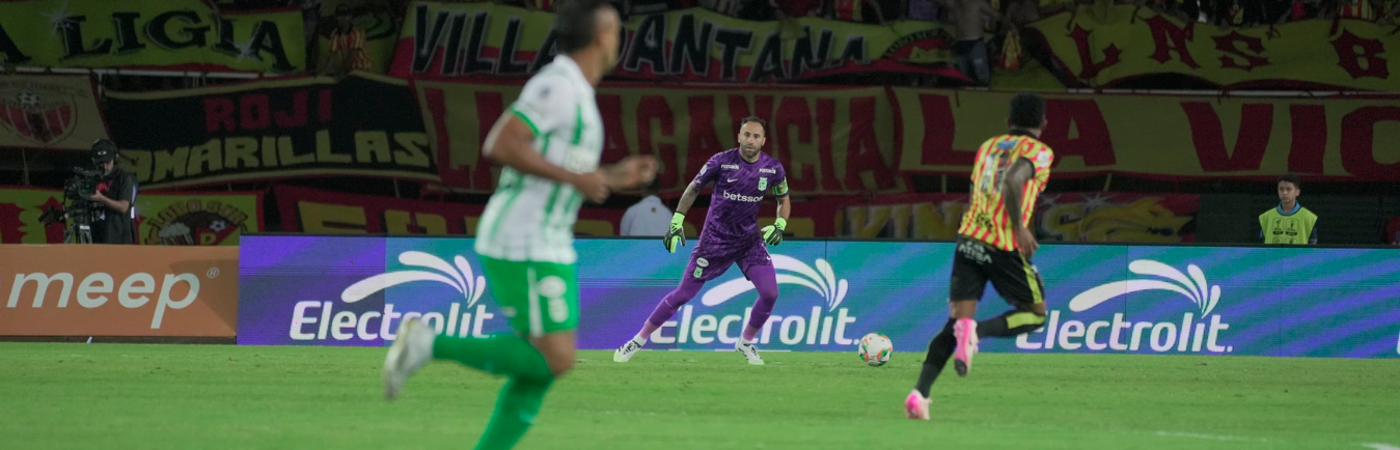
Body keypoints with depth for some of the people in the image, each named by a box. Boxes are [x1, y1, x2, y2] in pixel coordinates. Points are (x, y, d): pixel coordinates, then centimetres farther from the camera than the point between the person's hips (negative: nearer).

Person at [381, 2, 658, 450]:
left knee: (542, 369, 6)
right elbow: (499, 146, -23)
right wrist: (575, 178, -18)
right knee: (554, 362, -11)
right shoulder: (557, 85, -15)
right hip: (524, 248, -10)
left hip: (538, 246, 10)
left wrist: (615, 177, 18)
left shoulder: (569, 92, 18)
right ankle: (430, 344, -8)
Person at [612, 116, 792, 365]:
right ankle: (639, 340, 11)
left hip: (750, 239, 3)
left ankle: (745, 343, 13)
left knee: (770, 293, -12)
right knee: (684, 294, -2)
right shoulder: (721, 161, -13)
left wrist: (779, 225, -6)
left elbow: (784, 200, 12)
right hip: (715, 239, -3)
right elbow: (693, 189, 0)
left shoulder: (773, 168, -5)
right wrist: (677, 222, -6)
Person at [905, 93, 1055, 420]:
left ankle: (920, 393, -13)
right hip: (1005, 247, -6)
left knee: (956, 322, 5)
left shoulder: (988, 146, 18)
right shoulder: (1039, 151, -3)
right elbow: (1012, 180, -22)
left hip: (969, 237, 6)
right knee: (1035, 314, 12)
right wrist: (1019, 227, -16)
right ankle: (977, 331, -16)